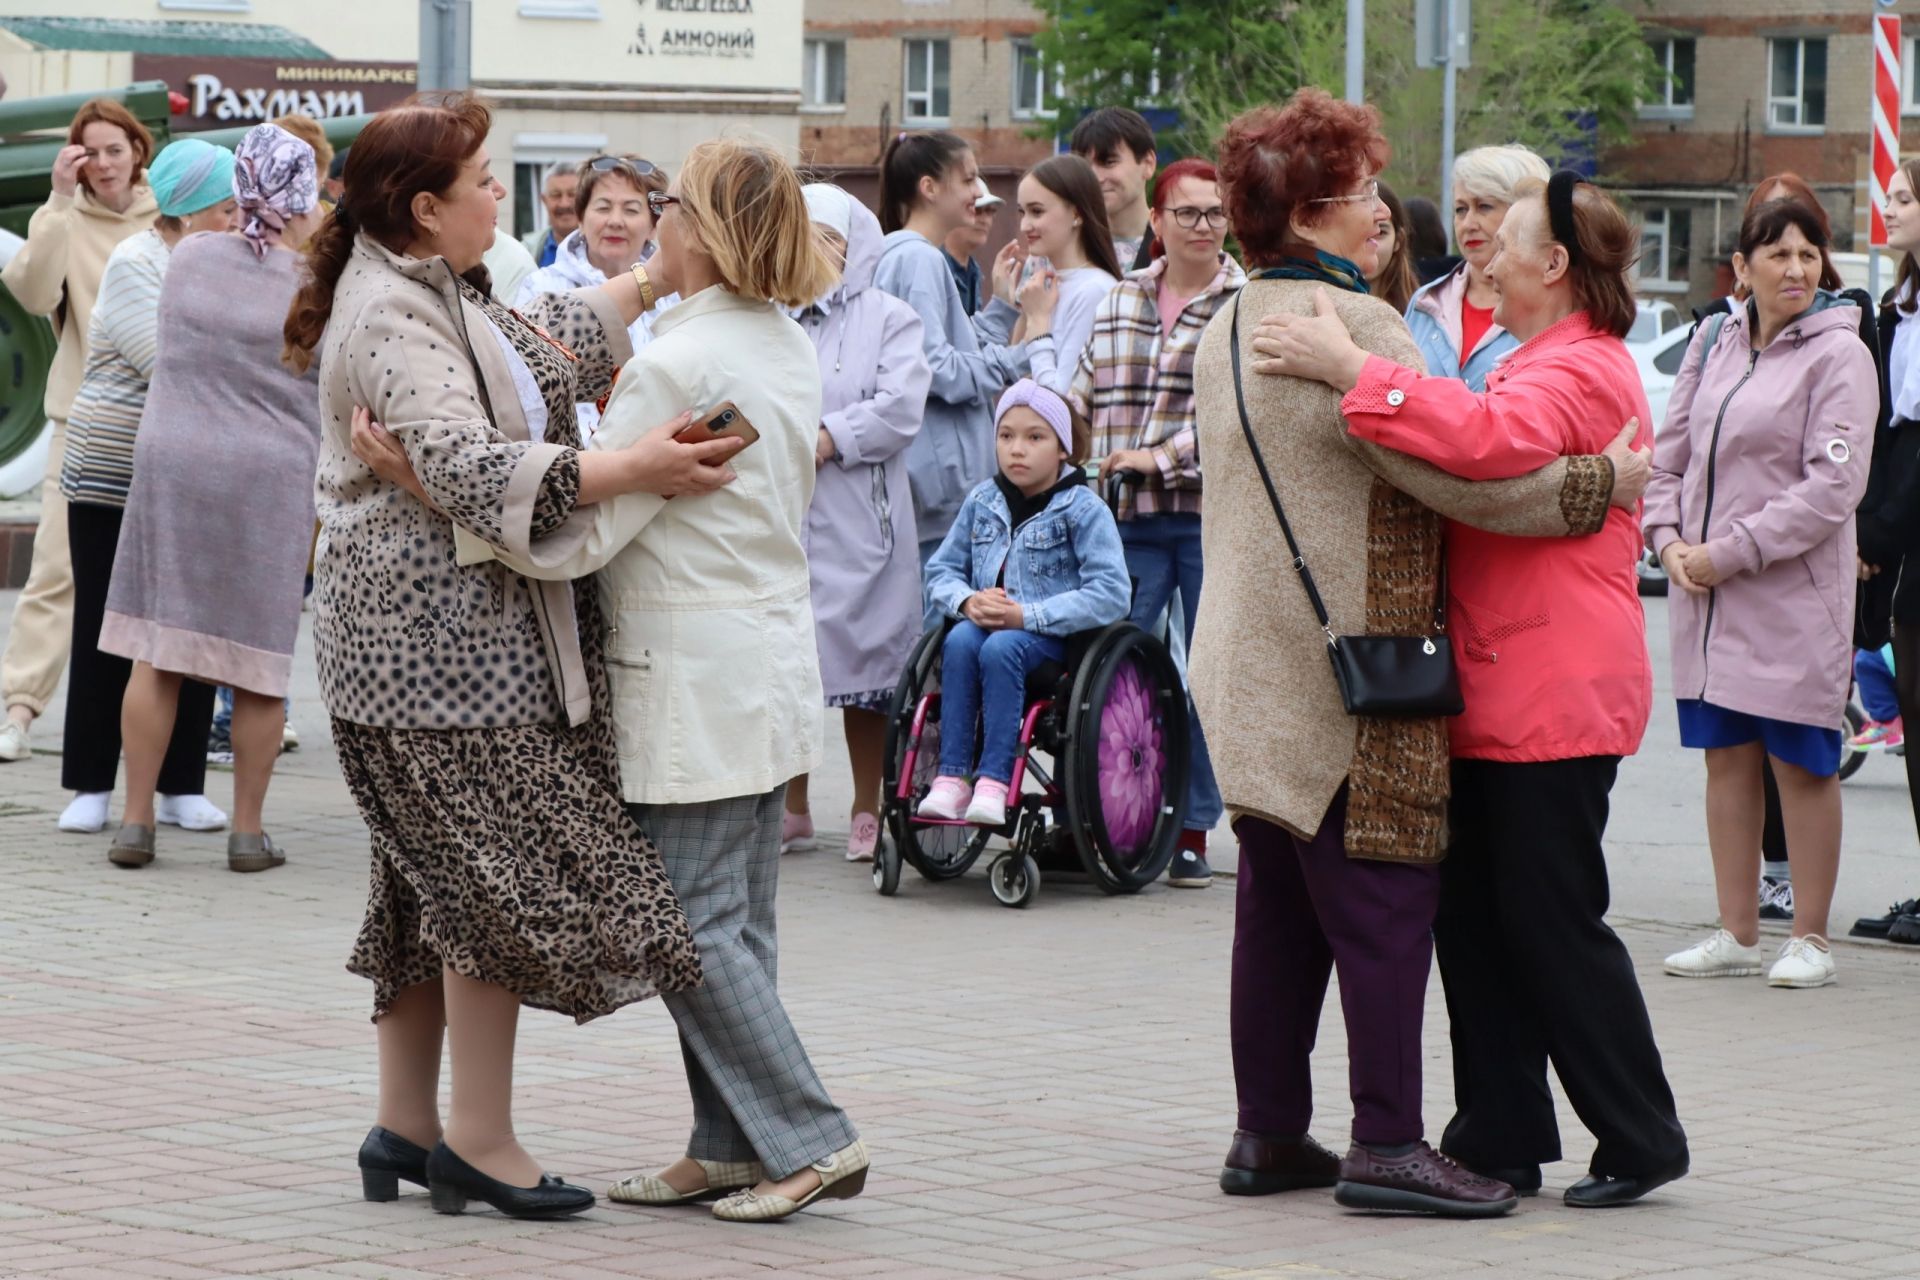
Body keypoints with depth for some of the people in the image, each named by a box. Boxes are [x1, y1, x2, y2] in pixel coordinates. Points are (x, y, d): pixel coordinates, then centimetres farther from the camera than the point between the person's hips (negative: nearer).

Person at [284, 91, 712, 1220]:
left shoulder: (436, 296, 15)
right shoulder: (389, 323, -18)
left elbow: (546, 353, 30)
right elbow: (476, 474, -28)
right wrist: (637, 470, -30)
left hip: (458, 636, 11)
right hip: (439, 641, -11)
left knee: (436, 887, 13)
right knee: (505, 876, -8)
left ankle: (409, 1129, 18)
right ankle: (480, 1141, -2)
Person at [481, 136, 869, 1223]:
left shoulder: (678, 365, -19)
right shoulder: (791, 348, 10)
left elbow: (580, 534, -21)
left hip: (697, 676, -9)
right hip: (774, 656, 9)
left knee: (696, 928, -4)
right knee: (737, 922, 12)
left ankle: (811, 1141, -3)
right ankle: (732, 1148, 16)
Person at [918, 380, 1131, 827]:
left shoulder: (1083, 509, -5)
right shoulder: (982, 502, 11)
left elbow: (1110, 595, -15)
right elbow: (940, 571, 13)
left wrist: (1026, 616, -21)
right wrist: (968, 601, -11)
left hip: (1056, 639, -4)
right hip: (986, 623, 4)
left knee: (1001, 648, -34)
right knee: (960, 640, -29)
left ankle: (994, 781, -34)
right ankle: (952, 777, -32)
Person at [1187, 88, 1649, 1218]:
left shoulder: (1228, 330, 14)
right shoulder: (1354, 325, -16)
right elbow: (1464, 476, -18)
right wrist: (1602, 481, -8)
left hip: (1253, 662, 9)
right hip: (1350, 668, -9)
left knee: (1277, 900, 12)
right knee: (1384, 897, -6)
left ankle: (1268, 1134, 16)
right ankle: (1388, 1144, -6)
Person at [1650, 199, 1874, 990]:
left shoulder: (1838, 355, -8)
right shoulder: (1713, 345, 10)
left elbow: (1832, 486, -14)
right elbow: (1669, 453, 14)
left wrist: (1730, 552, -15)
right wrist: (1670, 540, -4)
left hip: (1794, 593, -5)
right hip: (1707, 596, 5)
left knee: (1801, 765, 1)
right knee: (1727, 759, 9)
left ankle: (1810, 938, 9)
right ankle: (1737, 934, 17)